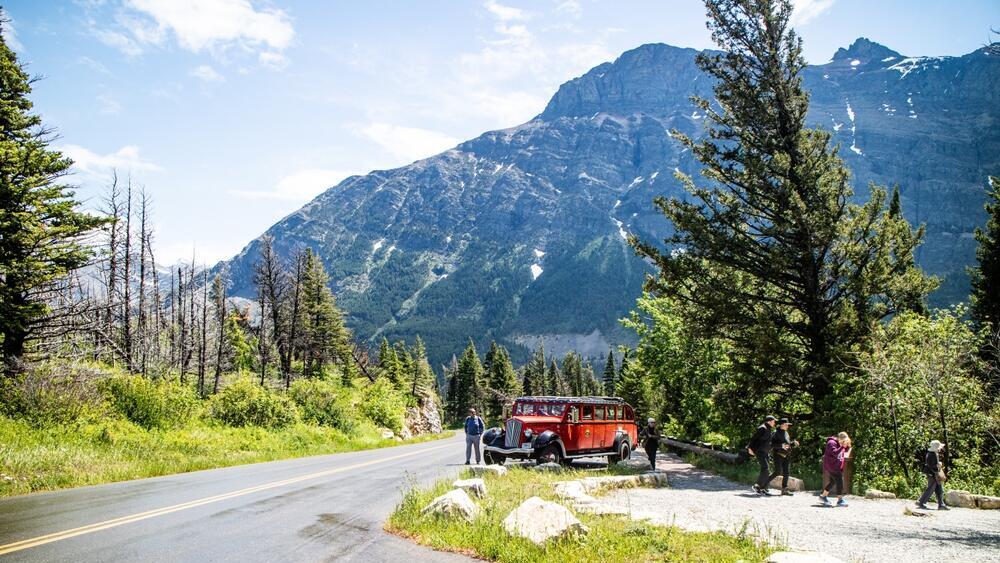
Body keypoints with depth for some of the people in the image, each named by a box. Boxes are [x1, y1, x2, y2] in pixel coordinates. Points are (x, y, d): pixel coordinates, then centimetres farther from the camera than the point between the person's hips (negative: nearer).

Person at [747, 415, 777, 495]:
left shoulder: (769, 430, 16)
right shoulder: (762, 428, -13)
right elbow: (753, 437, -16)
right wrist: (750, 448, -20)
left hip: (765, 452, 10)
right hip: (759, 451, -10)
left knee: (767, 470, 7)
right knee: (765, 468, -16)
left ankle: (763, 488, 11)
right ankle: (757, 486, -10)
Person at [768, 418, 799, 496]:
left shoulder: (786, 433, 17)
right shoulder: (776, 433, -7)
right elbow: (772, 444, -16)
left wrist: (794, 443, 7)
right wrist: (781, 445, -27)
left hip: (786, 456, 7)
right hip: (778, 455, -7)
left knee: (786, 473, 1)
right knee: (778, 472, -12)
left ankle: (784, 489, 4)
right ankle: (766, 481, 7)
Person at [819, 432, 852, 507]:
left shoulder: (840, 444, 11)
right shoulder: (831, 443, -18)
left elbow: (845, 451, 18)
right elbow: (835, 453, -29)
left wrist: (848, 446, 0)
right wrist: (842, 446, -30)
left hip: (837, 466, 10)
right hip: (831, 466, -10)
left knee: (833, 482, 16)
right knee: (840, 480, -14)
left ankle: (823, 496, 30)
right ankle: (840, 500, -10)